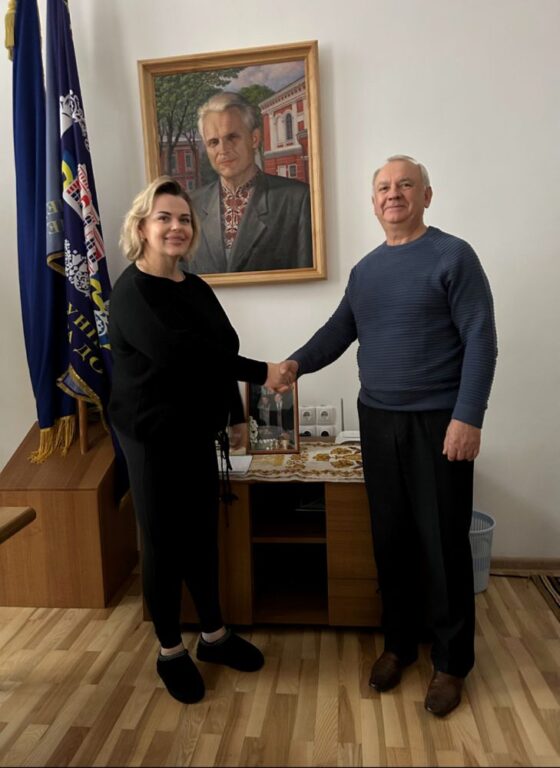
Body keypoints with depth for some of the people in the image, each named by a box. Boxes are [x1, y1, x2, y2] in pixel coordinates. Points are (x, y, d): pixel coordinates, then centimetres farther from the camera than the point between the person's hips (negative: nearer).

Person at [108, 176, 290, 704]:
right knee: (163, 543, 6)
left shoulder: (196, 288, 10)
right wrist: (261, 373, -25)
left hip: (198, 434, 7)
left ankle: (214, 635, 34)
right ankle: (170, 652, 26)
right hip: (153, 437, -7)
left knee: (203, 536, 16)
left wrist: (235, 416, 18)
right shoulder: (131, 291, -13)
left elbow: (219, 352, 16)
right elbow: (178, 353, -27)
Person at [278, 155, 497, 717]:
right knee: (390, 536, 12)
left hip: (439, 422, -5)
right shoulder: (364, 269, 12)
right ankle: (399, 641, 31)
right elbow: (339, 330, 12)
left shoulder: (453, 256, -5)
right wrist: (296, 364, -5)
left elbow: (480, 340, -10)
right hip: (377, 420, 5)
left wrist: (467, 417, -17)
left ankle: (451, 661, 23)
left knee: (442, 541, 4)